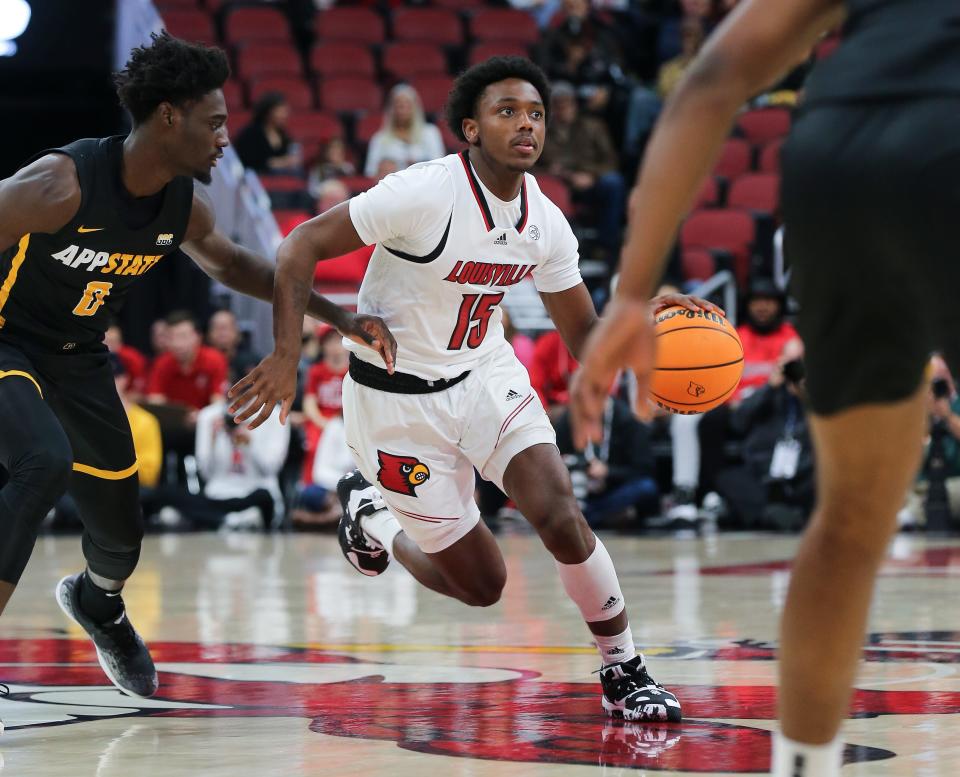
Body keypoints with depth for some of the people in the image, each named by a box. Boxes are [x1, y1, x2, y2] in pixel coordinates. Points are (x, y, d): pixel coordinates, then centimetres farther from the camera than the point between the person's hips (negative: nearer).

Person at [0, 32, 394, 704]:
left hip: (79, 359, 6)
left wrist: (338, 316, 8)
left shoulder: (184, 206, -7)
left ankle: (97, 601, 50)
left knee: (121, 529, 13)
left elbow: (232, 264, 13)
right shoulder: (61, 184, -30)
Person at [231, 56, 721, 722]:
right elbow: (301, 247, -21)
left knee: (560, 517, -20)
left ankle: (626, 673, 0)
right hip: (399, 397, -4)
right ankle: (370, 515, 32)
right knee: (480, 584, 1)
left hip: (486, 373, 4)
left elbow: (587, 335, 6)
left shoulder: (546, 222, -4)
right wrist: (287, 355, -30)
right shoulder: (425, 193, -24)